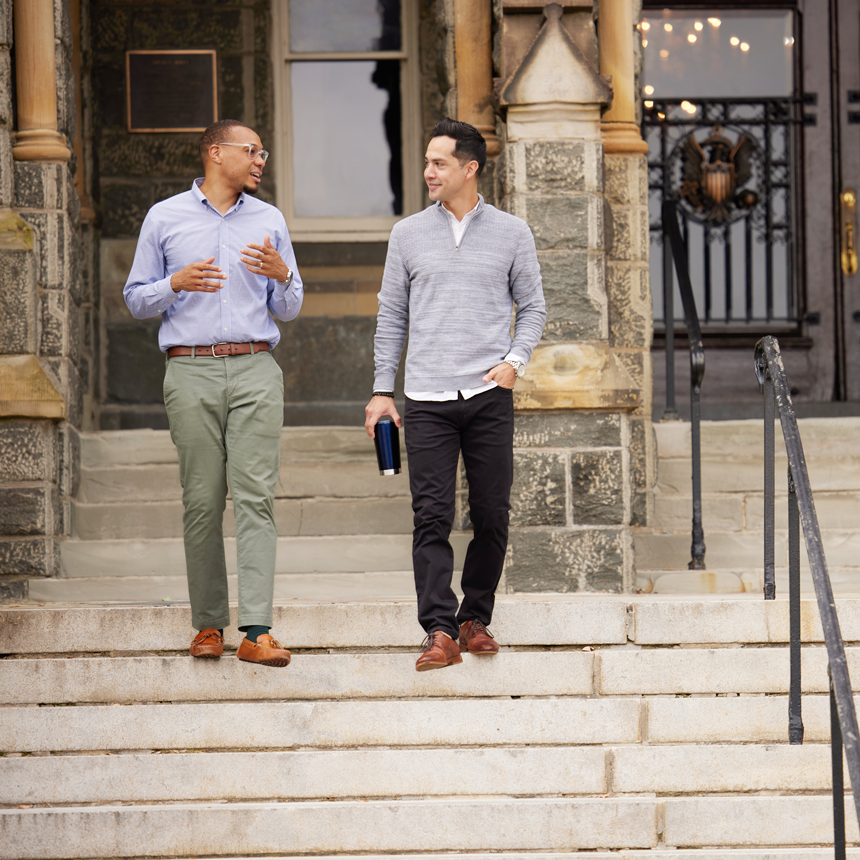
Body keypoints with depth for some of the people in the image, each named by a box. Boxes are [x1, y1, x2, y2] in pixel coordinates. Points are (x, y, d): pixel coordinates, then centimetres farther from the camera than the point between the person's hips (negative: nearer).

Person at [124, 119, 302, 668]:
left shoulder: (270, 221, 15)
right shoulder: (165, 218, 9)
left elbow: (289, 310, 18)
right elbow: (136, 301, 10)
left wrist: (282, 276, -5)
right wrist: (176, 283, -9)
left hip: (255, 370, 1)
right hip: (191, 371, -1)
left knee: (255, 495, -10)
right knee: (202, 501, -1)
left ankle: (257, 631, -16)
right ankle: (209, 624, 8)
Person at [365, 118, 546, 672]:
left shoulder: (511, 233, 7)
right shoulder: (409, 235, 9)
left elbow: (533, 308, 12)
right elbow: (392, 316, 13)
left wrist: (515, 361, -6)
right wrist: (382, 390, 7)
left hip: (490, 397, 0)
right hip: (427, 399, 0)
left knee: (492, 517, 2)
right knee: (432, 518, -8)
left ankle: (475, 619, 17)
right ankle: (440, 632, -11)